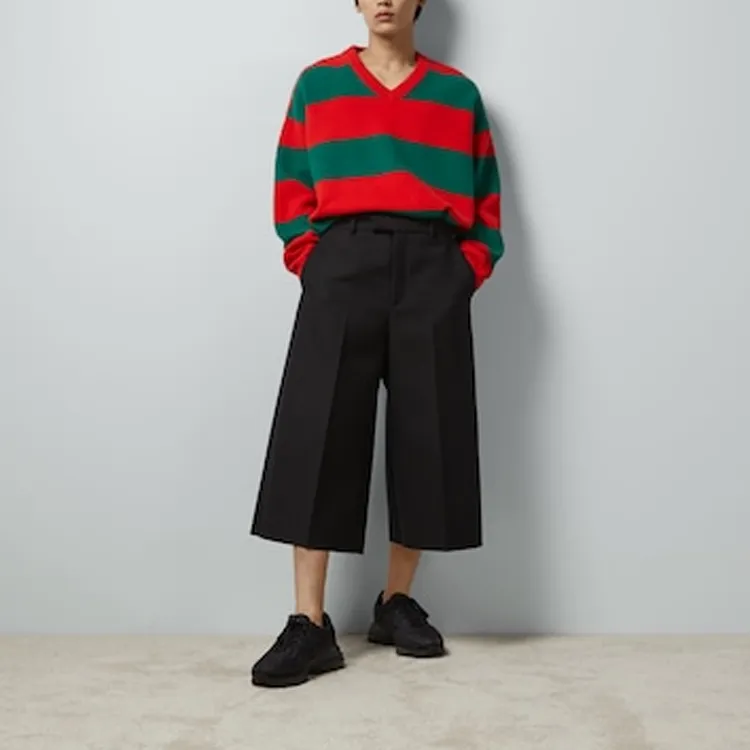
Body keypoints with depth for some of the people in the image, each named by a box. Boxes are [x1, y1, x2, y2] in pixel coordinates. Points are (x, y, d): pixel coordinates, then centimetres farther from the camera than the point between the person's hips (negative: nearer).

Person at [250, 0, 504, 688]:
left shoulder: (458, 93, 16)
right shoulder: (318, 84, 15)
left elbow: (485, 200, 13)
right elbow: (292, 188, 10)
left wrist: (468, 270, 0)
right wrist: (310, 263, -2)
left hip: (433, 272, 1)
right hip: (343, 266, -1)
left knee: (426, 435, 0)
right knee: (318, 435, -9)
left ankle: (398, 602, 15)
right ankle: (310, 625, -6)